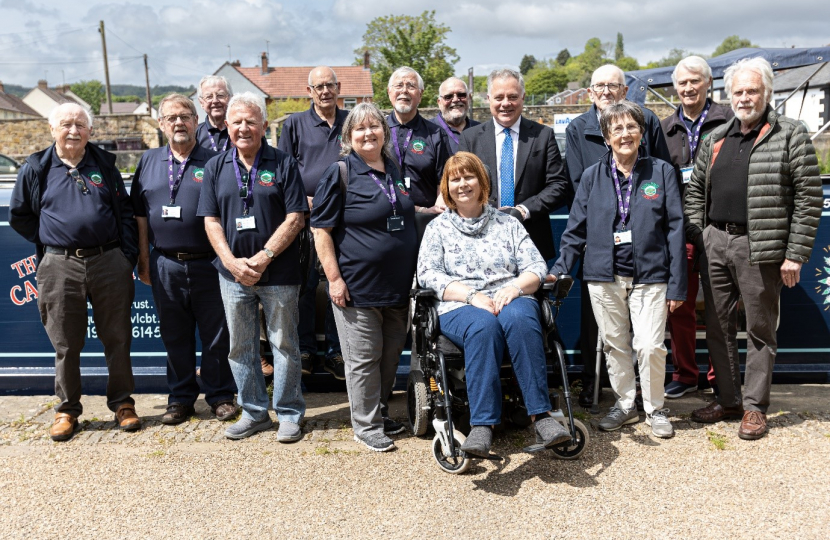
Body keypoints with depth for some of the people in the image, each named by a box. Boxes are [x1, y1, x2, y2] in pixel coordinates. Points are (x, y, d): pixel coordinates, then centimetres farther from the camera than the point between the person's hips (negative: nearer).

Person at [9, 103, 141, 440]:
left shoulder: (104, 164, 9)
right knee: (65, 345, 6)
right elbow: (19, 216, 15)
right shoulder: (36, 169, 7)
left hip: (109, 263, 1)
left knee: (117, 339, 5)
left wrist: (128, 256, 2)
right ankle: (67, 410, 19)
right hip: (60, 267, 0)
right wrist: (50, 241, 7)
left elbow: (125, 211, 10)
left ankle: (122, 403, 17)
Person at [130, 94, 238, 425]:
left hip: (207, 264, -3)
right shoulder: (149, 162, 10)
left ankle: (220, 396, 20)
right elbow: (140, 214, 12)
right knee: (175, 336, 12)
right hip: (165, 265, 3)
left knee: (216, 335, 5)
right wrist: (143, 259, 8)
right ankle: (180, 398, 25)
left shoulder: (213, 162, 0)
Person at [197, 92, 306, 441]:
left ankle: (289, 414, 18)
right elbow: (211, 220, 5)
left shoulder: (283, 164, -2)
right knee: (240, 347, 11)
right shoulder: (216, 167, 8)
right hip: (233, 274, 4)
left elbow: (295, 218, -8)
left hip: (278, 274, -3)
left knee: (284, 345, 5)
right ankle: (253, 412, 25)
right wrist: (232, 261, -9)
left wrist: (263, 257, -15)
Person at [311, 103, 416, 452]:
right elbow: (321, 228, -10)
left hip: (398, 284, 6)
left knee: (391, 352, 14)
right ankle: (366, 426, 14)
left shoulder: (396, 170, 13)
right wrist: (334, 277, -15)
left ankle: (379, 411, 31)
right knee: (364, 358, 1)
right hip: (358, 285, -6)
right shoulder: (340, 173, -7)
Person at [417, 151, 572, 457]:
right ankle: (482, 425, -41)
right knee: (484, 326, -37)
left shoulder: (507, 223, 21)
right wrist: (472, 295, -13)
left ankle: (541, 415, -37)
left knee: (519, 318, -36)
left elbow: (537, 267, 11)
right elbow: (428, 275, 2)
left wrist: (514, 287, -12)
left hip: (511, 300, 1)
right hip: (460, 308, -1)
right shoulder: (437, 228, 17)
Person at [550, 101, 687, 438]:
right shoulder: (592, 176, 6)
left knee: (650, 346, -8)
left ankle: (655, 409, 15)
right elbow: (576, 229, 9)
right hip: (604, 277, 2)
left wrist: (677, 284, -4)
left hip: (649, 276, -2)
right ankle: (625, 404, 28)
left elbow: (675, 229, 0)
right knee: (614, 345, 10)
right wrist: (560, 269, 0)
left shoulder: (661, 172, 2)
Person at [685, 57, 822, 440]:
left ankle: (755, 406, 16)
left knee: (760, 330, 4)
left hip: (760, 248, -5)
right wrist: (697, 236, 6)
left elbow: (809, 198, -7)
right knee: (720, 325, 12)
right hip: (716, 242, 5)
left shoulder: (790, 135, -3)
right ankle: (727, 400, 25)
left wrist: (795, 254, -12)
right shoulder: (715, 139, 13)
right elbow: (695, 190, 18)